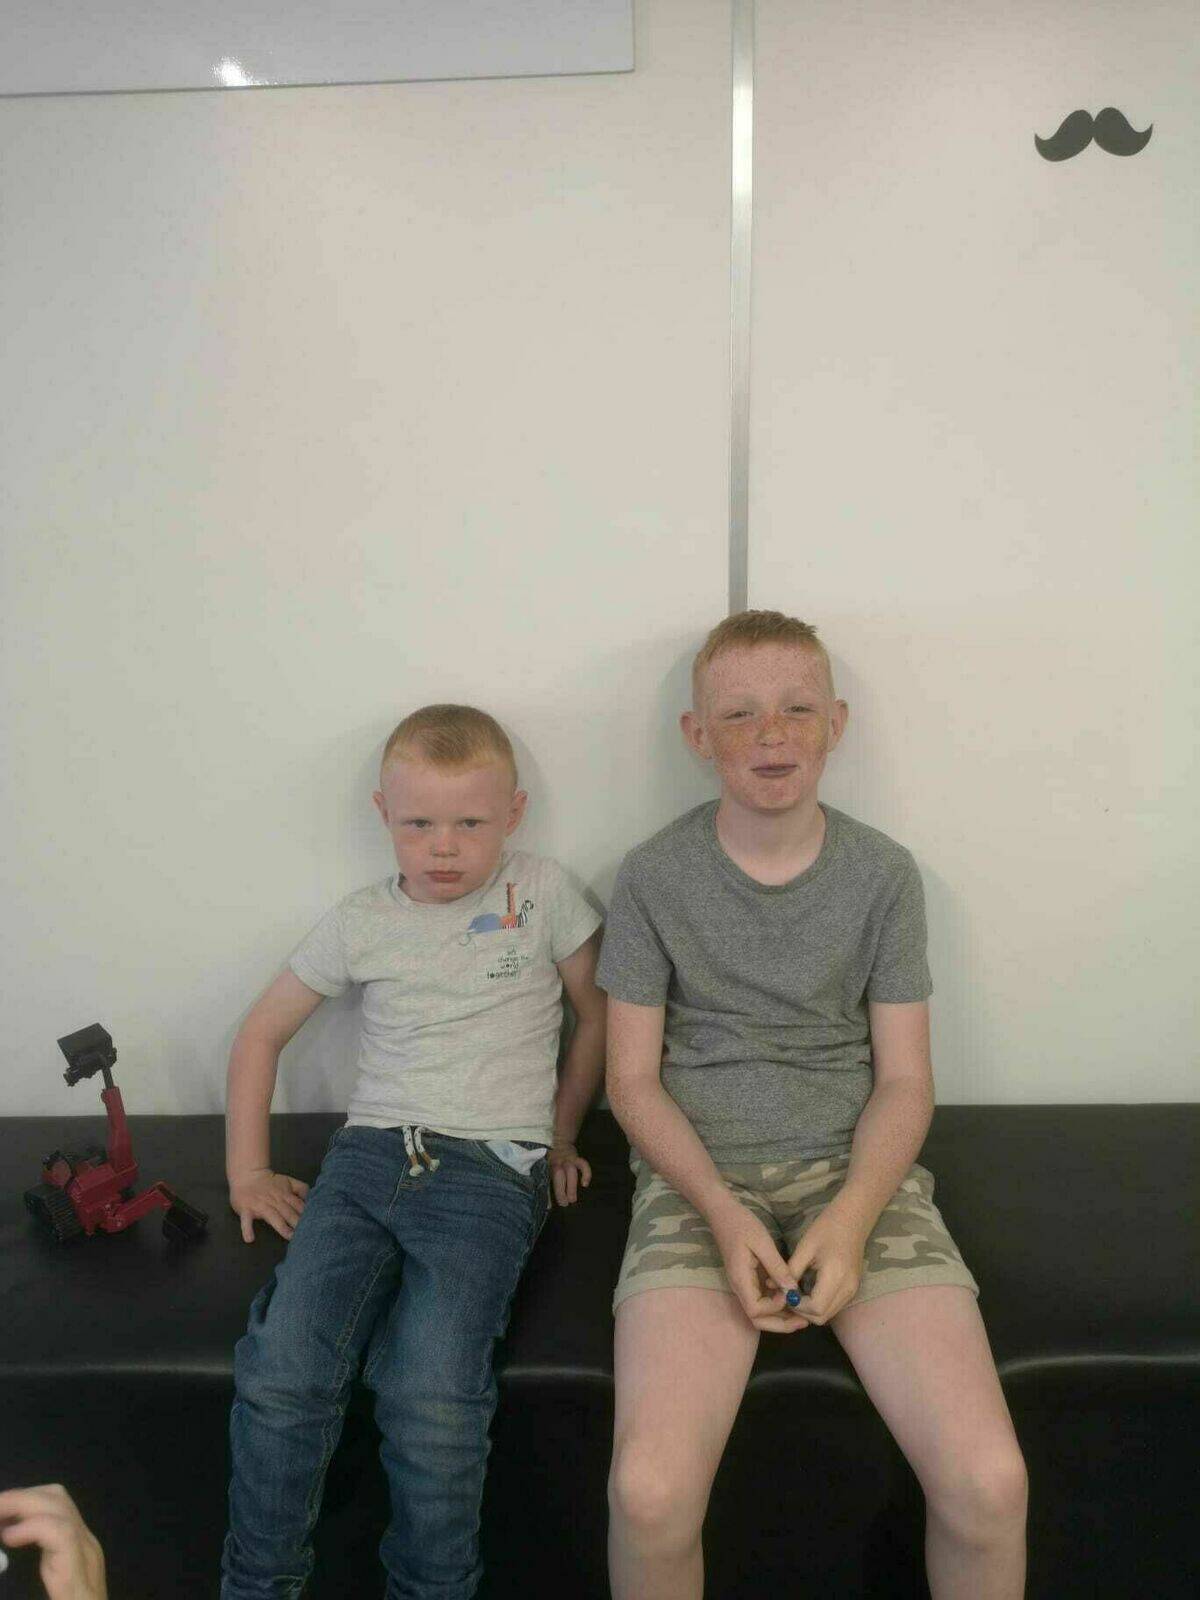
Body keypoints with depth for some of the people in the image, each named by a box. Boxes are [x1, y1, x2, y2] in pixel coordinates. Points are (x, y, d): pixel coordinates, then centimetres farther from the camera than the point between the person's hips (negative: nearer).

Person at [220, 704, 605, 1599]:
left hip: (492, 1170, -2)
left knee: (431, 1401, -22)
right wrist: (247, 1171, 13)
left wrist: (558, 1136, 15)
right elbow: (263, 1032, 18)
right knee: (281, 1377, -16)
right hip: (369, 1155, 3)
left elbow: (598, 1012, 16)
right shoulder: (363, 923, 10)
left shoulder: (543, 893, 6)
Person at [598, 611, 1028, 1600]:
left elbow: (904, 1081, 4)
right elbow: (633, 1079, 2)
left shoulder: (884, 874, 3)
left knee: (989, 1481, -17)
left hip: (857, 1170, 2)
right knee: (651, 1494, -22)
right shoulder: (654, 876, 0)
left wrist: (850, 1217, -13)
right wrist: (724, 1214, -13)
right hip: (699, 1173, -1)